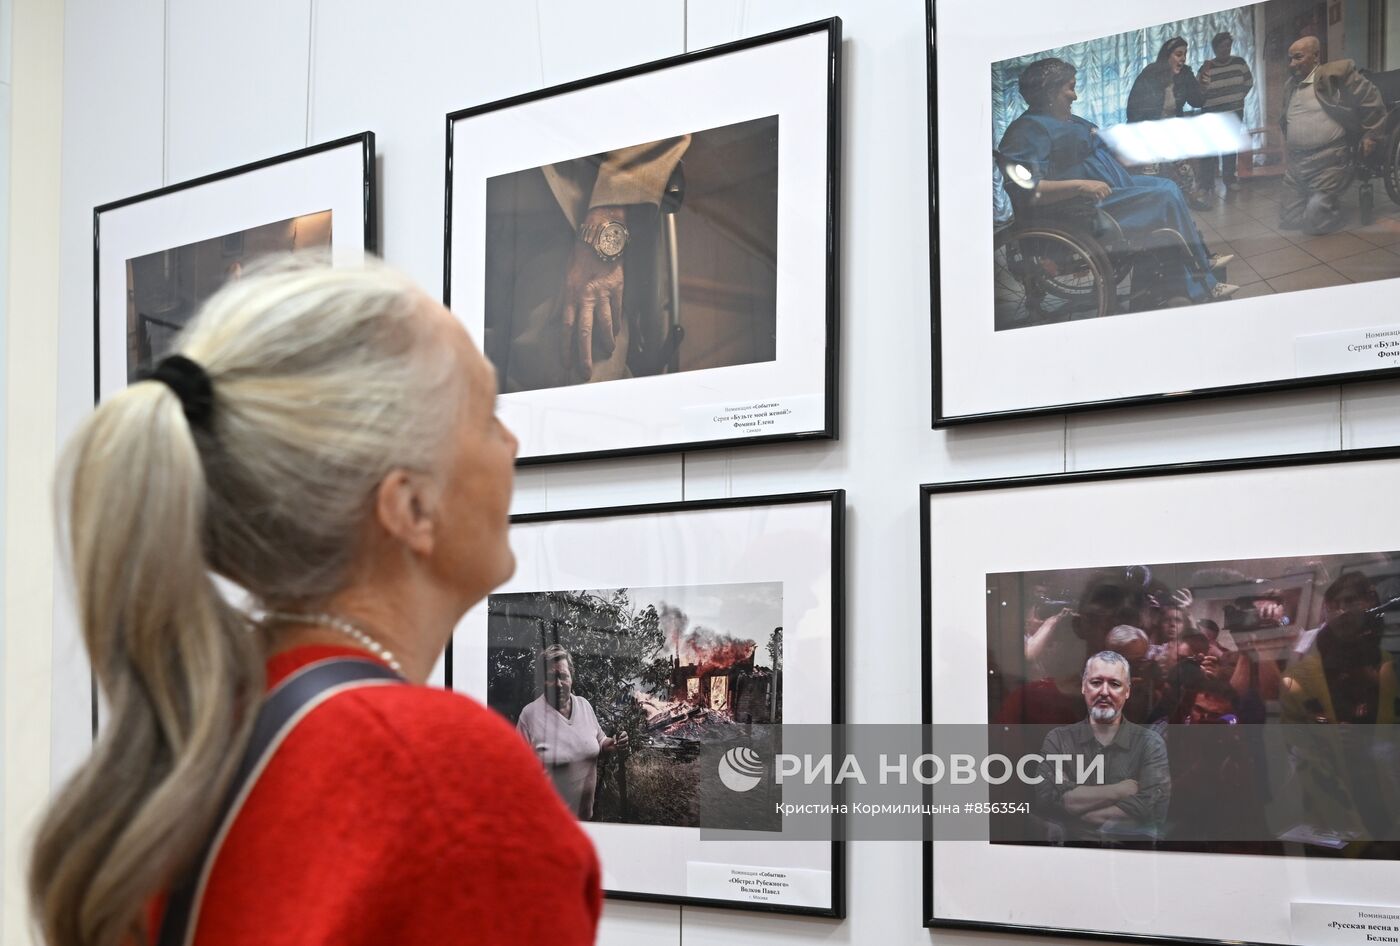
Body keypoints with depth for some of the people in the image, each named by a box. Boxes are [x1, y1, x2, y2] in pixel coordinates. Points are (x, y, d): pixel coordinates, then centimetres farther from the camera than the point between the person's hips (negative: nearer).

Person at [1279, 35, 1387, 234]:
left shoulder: (1337, 74, -7)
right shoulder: (1290, 85, 15)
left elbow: (1372, 100, -2)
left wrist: (1370, 135, -1)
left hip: (1328, 164, -7)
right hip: (1295, 165, 7)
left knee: (1315, 224, -12)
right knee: (1288, 222, 3)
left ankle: (1337, 213, 19)